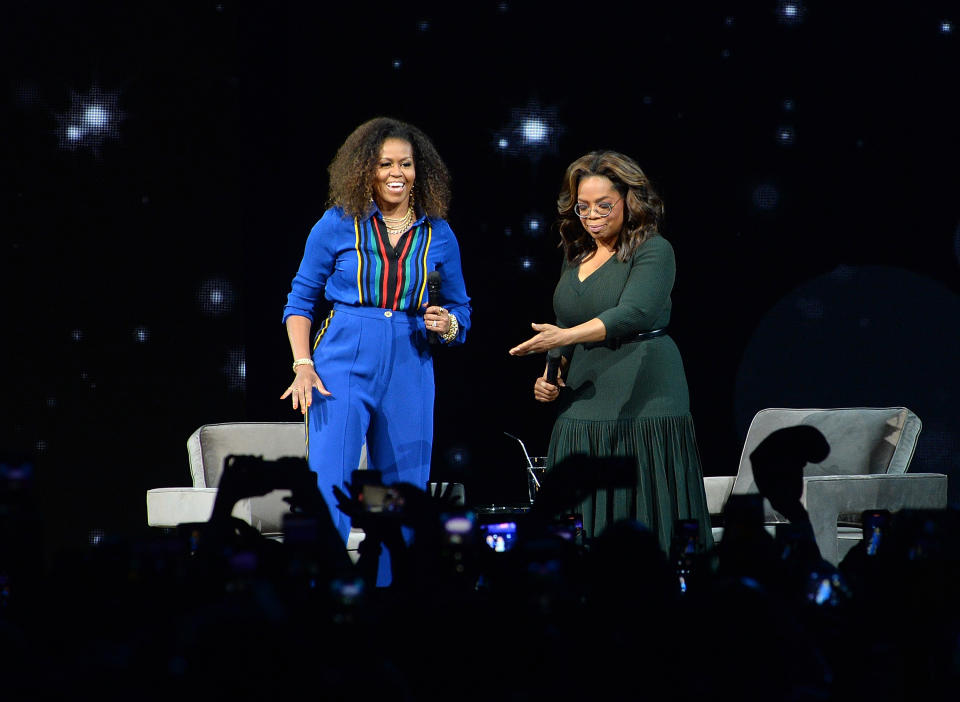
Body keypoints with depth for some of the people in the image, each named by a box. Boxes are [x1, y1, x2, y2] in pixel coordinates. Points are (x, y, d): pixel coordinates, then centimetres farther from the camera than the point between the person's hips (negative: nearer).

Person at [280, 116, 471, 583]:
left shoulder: (438, 235, 9)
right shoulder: (338, 224, 2)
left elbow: (460, 309, 17)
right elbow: (300, 299, 8)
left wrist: (446, 326, -6)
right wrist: (303, 365, -4)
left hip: (409, 373, 3)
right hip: (343, 365, -3)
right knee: (329, 488, -11)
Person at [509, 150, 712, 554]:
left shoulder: (654, 251, -4)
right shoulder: (575, 259, 18)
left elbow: (632, 313, -18)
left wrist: (565, 337, -29)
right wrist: (551, 376, 9)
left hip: (643, 402, -6)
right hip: (582, 410, 6)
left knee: (648, 519, -8)